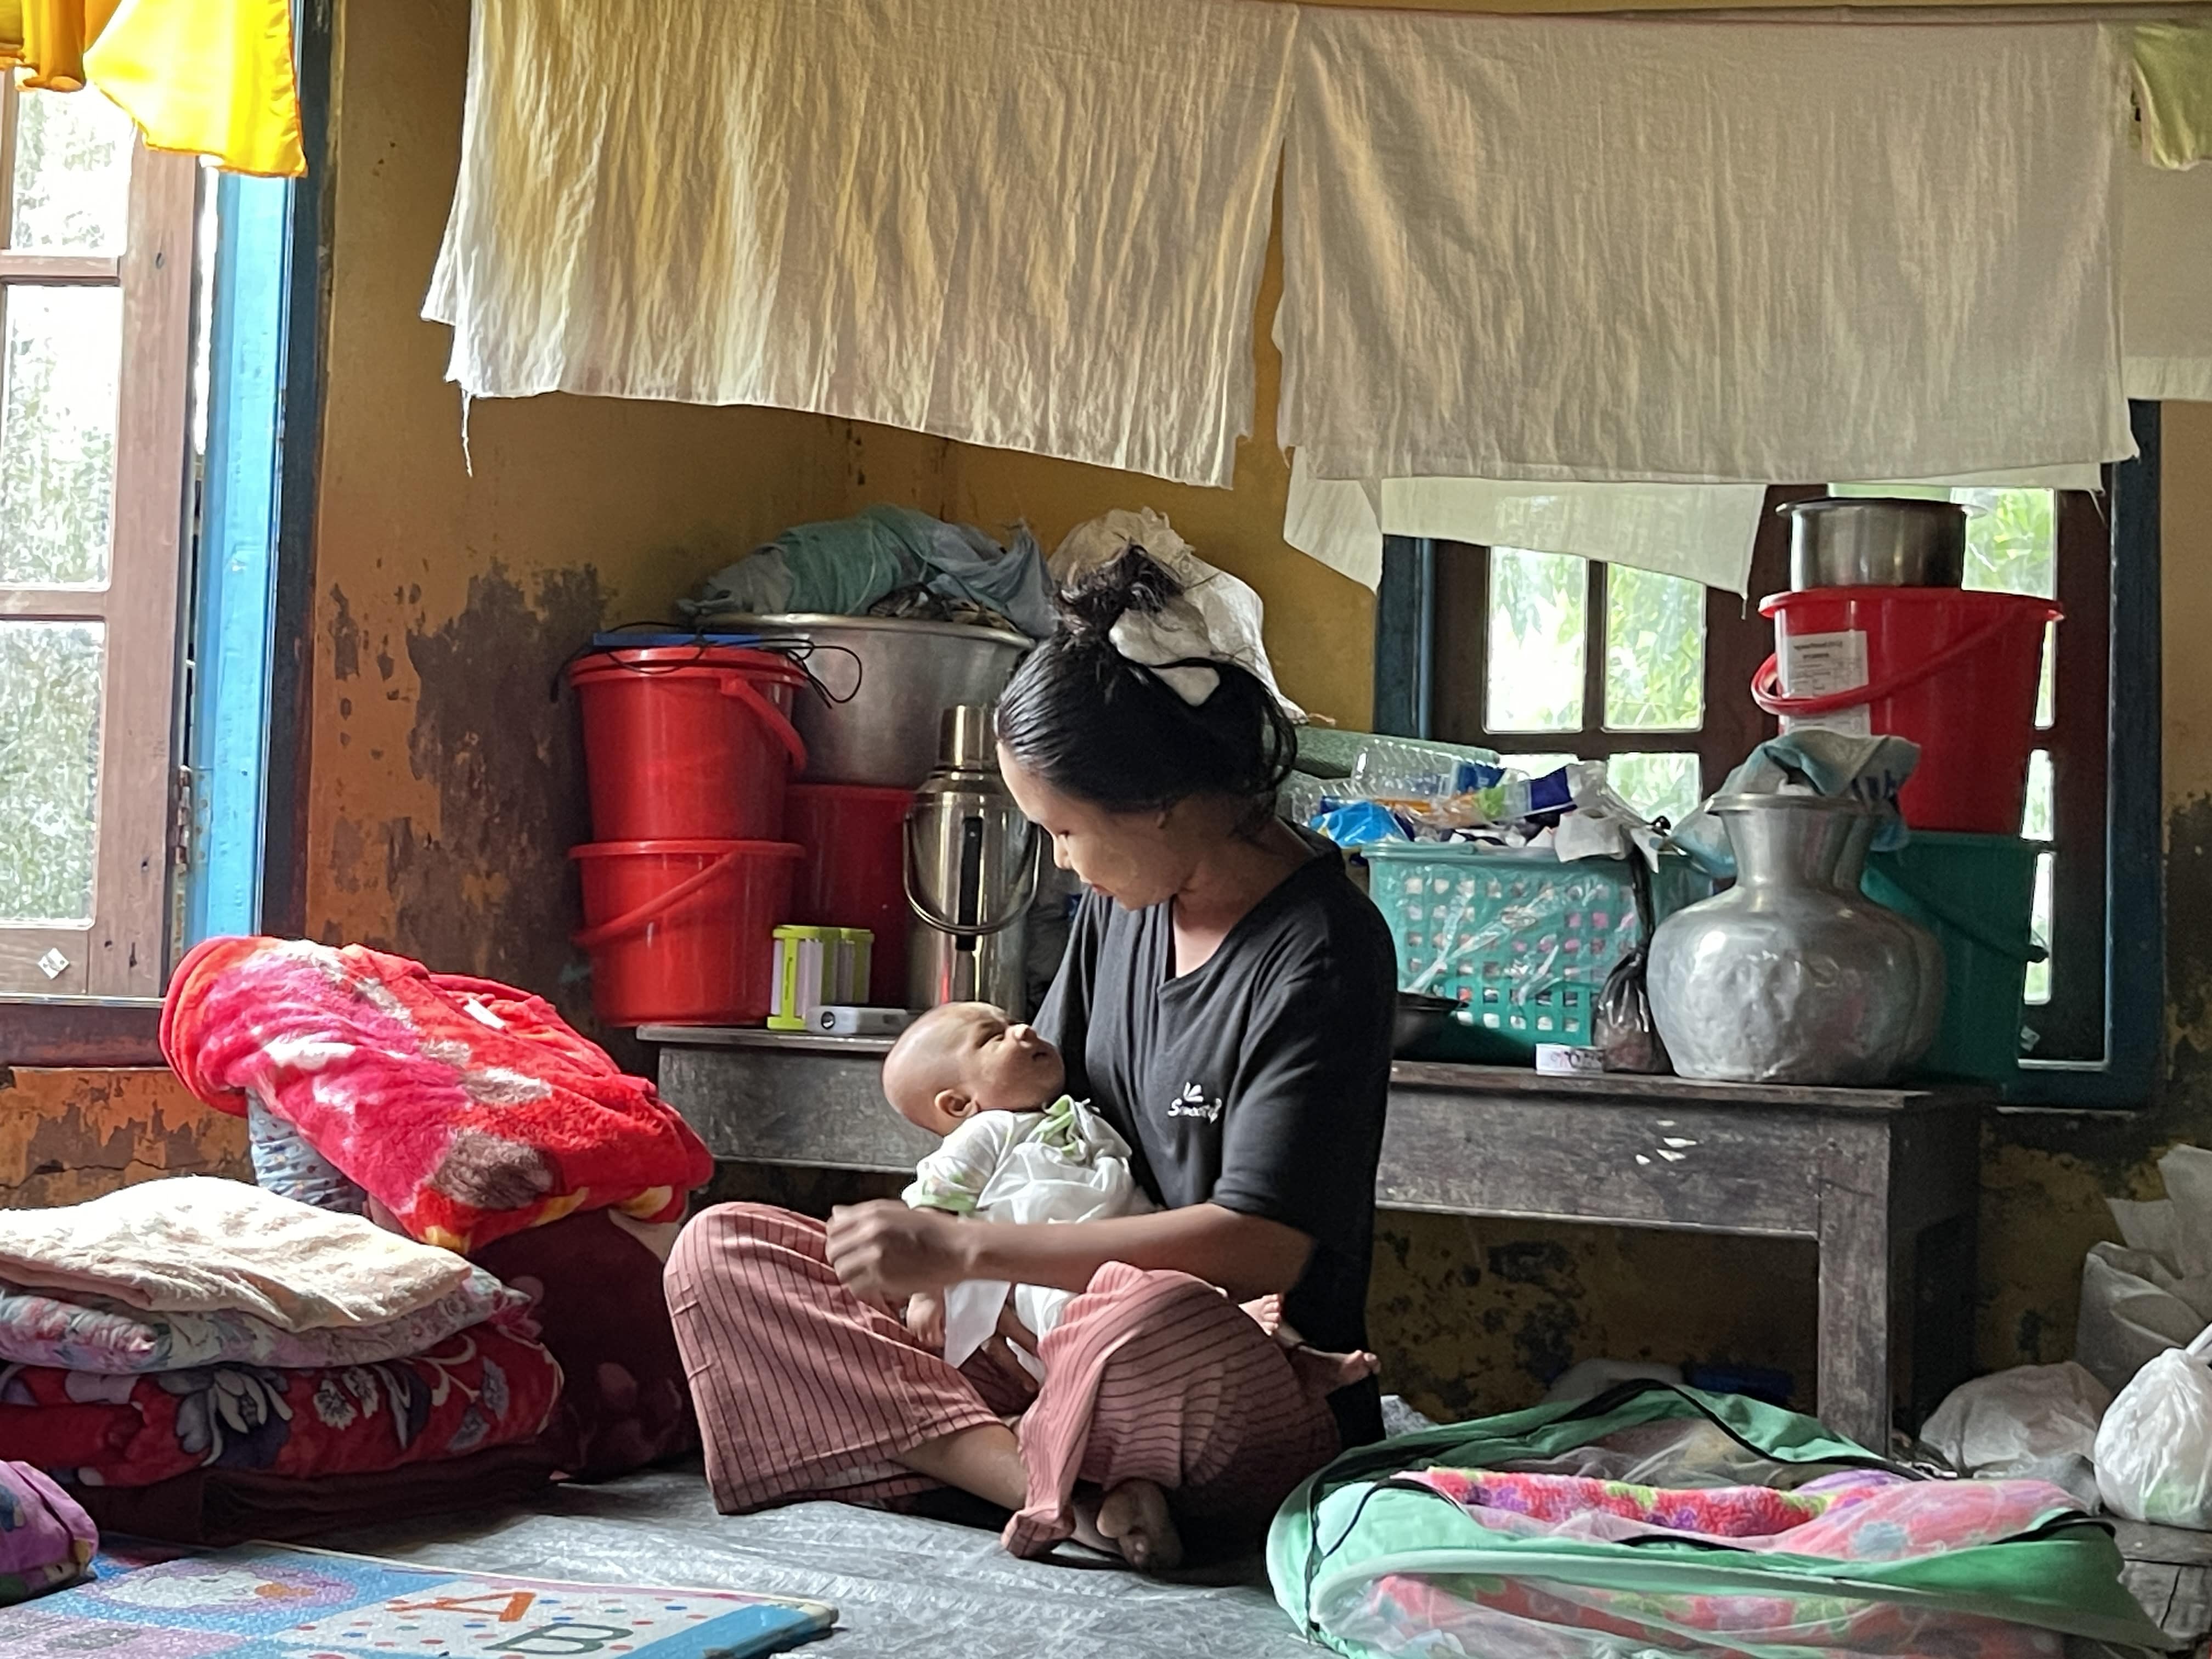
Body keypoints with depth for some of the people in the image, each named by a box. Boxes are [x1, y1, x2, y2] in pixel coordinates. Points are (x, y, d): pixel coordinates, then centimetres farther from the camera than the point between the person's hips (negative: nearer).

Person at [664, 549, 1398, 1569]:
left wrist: (965, 1250, -21)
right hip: (1053, 1343, 9)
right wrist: (932, 1249, -3)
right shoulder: (1124, 903, 8)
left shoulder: (1321, 951, -16)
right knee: (718, 1253, -5)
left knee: (1156, 1324, -46)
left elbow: (1260, 1245, -23)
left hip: (1262, 1406, -9)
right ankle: (1074, 1486, -20)